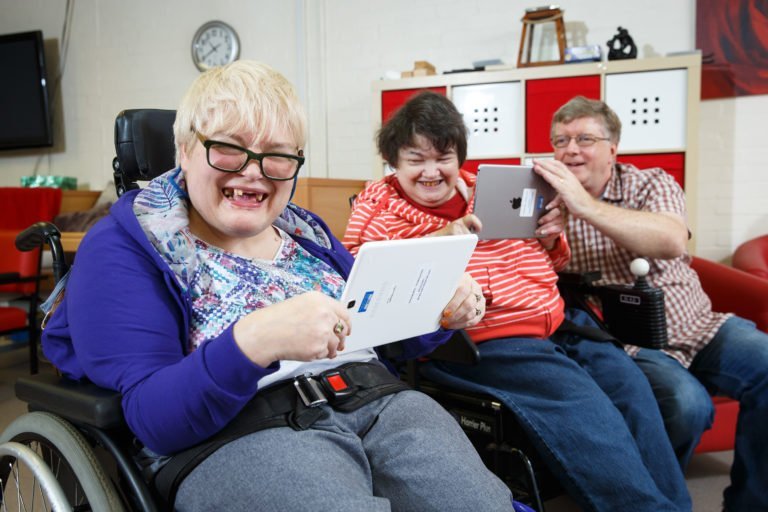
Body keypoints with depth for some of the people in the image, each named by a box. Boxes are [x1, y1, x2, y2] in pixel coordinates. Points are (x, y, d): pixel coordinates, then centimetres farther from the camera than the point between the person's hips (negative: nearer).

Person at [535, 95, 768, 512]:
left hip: (698, 326, 3)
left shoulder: (653, 184, 5)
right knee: (686, 403, -31)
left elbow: (671, 242, -18)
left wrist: (585, 205, -27)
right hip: (625, 343, -2)